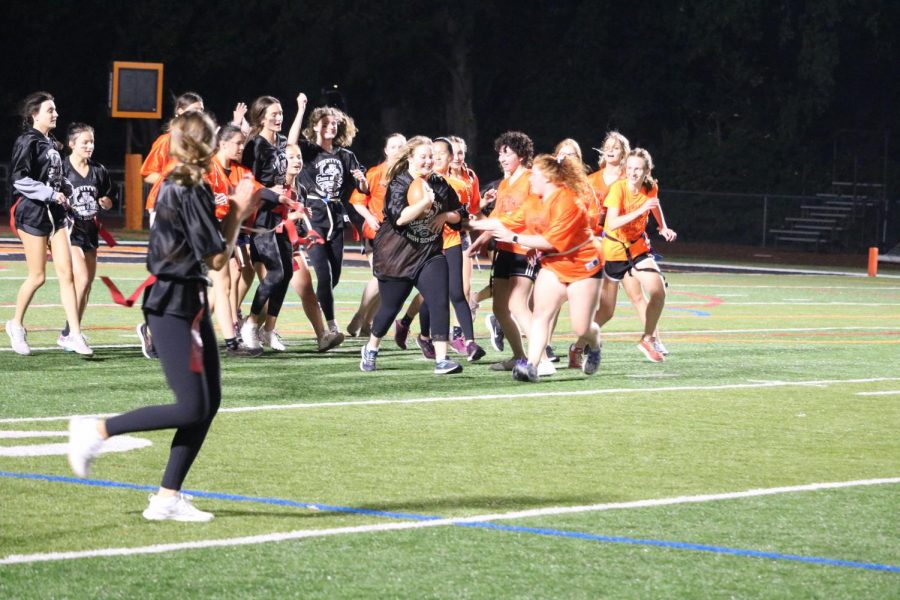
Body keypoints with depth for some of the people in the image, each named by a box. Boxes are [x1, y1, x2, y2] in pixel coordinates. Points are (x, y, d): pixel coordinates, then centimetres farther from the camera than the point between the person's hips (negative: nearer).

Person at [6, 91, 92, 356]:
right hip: (32, 212, -7)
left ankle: (74, 334, -4)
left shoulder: (51, 144, 14)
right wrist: (50, 193, -20)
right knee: (38, 276, -2)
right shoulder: (28, 142, -10)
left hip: (55, 212, 7)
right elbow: (19, 179, -17)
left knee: (66, 273, -1)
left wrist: (65, 188, 6)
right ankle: (16, 324, 20)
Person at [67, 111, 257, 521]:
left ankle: (168, 498, 9)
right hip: (175, 307, -10)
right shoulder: (191, 192, -17)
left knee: (210, 401, 8)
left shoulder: (174, 187, 12)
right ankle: (96, 430, 0)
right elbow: (216, 259, -15)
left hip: (189, 305, 10)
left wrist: (235, 212, 9)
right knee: (191, 408, -9)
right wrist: (238, 214, -5)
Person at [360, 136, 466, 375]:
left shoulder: (440, 184, 4)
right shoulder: (398, 184, -11)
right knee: (390, 306, 12)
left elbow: (460, 214, 13)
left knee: (440, 302, -15)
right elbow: (399, 217, -26)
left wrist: (446, 216, -8)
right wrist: (425, 202, -34)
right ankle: (371, 349, 38)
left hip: (430, 254, 3)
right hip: (397, 256, -3)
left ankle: (441, 359, -16)